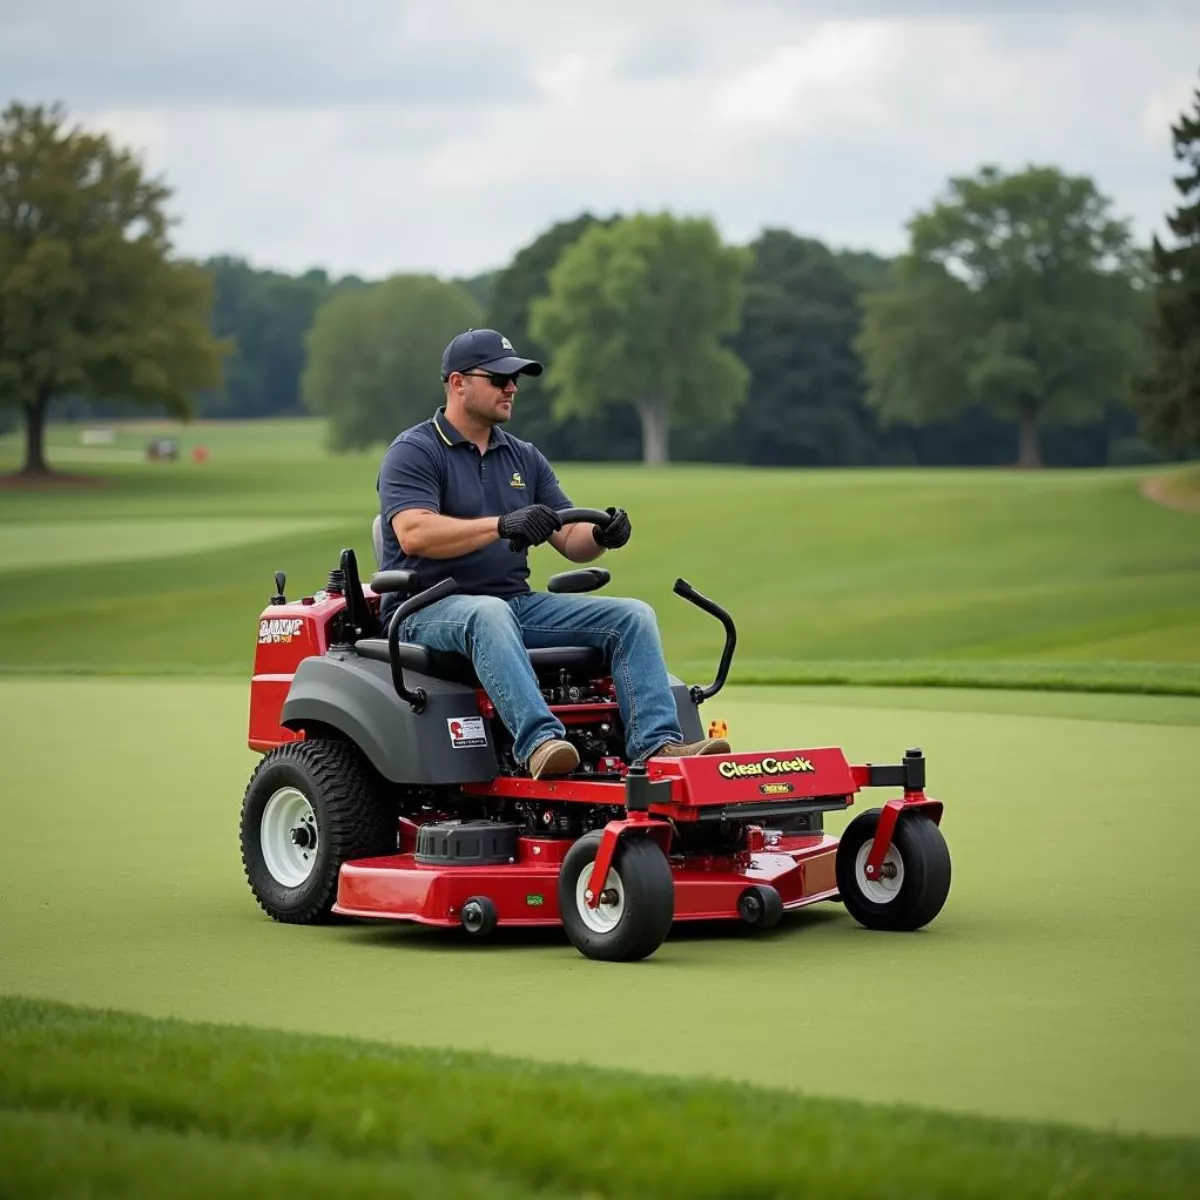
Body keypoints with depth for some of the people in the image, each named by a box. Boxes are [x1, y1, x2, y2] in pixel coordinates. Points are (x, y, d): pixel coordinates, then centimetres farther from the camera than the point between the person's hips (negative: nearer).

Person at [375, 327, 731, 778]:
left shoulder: (524, 457, 18)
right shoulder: (412, 453, -3)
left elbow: (570, 541, 12)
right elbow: (413, 534, -21)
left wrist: (602, 536, -12)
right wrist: (501, 526, -31)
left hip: (517, 603, 7)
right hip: (430, 610, -7)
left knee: (632, 616, -11)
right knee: (489, 614, -41)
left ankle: (656, 745, -28)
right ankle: (538, 740, -55)